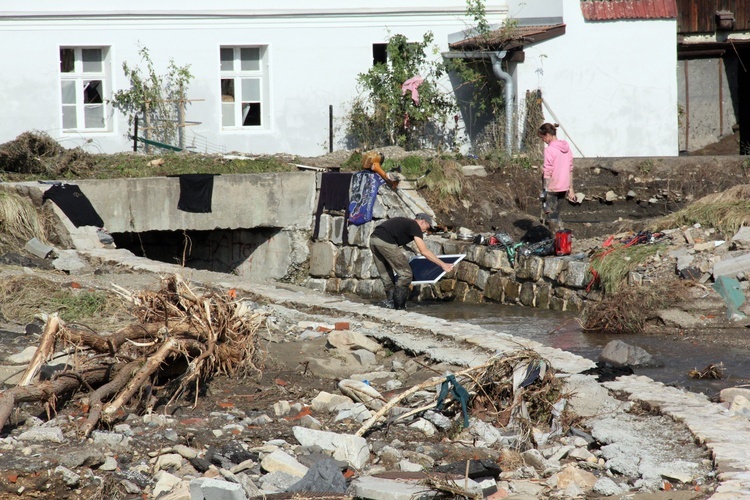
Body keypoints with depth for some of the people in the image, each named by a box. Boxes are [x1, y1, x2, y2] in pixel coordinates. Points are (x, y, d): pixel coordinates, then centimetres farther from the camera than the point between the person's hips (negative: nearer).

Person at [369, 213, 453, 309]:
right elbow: (424, 251, -4)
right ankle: (399, 307, 0)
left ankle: (389, 303, 18)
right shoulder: (414, 226, 3)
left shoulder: (405, 222, 28)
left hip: (373, 239, 9)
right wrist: (442, 265, -2)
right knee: (405, 273, 0)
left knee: (386, 276, 19)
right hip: (385, 242, -9)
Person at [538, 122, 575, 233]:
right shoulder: (566, 147, 9)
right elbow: (570, 169, 13)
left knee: (551, 218, 0)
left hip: (552, 188, -7)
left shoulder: (549, 149, -15)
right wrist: (570, 189, 19)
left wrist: (544, 190, -15)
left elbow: (547, 172, -17)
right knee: (556, 215, 19)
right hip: (564, 187, 7)